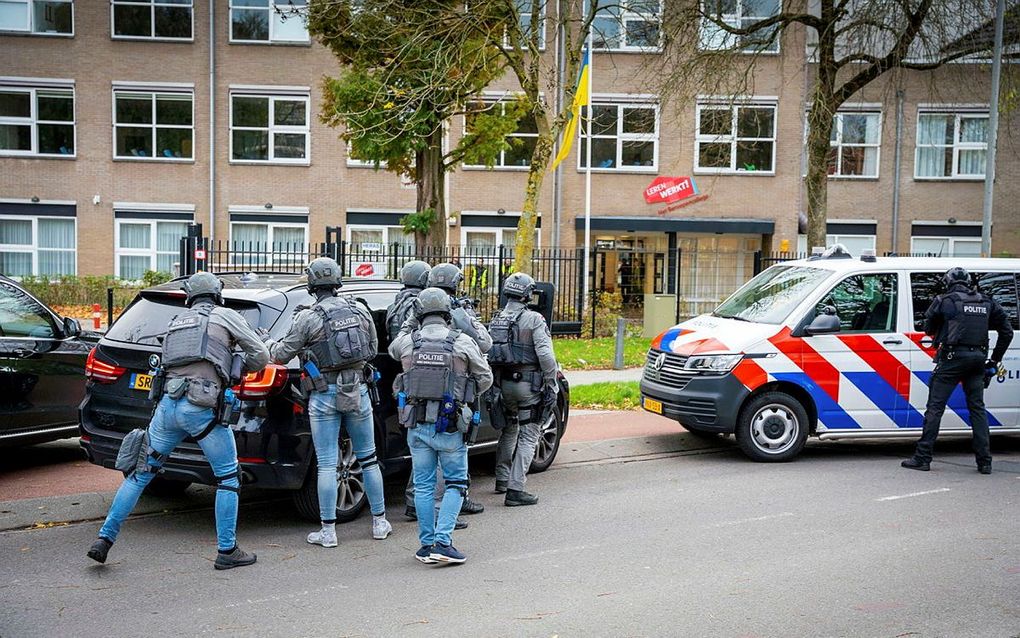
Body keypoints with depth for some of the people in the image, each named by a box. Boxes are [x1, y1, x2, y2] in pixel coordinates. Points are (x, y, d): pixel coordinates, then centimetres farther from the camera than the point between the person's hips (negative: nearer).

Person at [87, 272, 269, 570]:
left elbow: (169, 363, 22)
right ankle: (227, 551, 10)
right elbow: (261, 356, 5)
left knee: (141, 472, 18)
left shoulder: (176, 322, 23)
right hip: (201, 408, -5)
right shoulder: (226, 316, 7)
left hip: (168, 404, 5)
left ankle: (104, 540, 21)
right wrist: (238, 369, 25)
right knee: (228, 477, 8)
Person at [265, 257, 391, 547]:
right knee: (368, 459, 14)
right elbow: (373, 350, 12)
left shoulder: (308, 318, -9)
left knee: (327, 465, 3)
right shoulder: (360, 310, 4)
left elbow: (282, 355, -1)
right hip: (358, 392, 3)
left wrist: (269, 343, 20)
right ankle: (380, 523, 22)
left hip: (324, 396, -3)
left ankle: (328, 531, 7)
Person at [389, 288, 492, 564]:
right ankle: (443, 542, 0)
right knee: (455, 484, 9)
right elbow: (485, 379, 3)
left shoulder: (407, 342, 0)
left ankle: (427, 545, 17)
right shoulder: (463, 342, -6)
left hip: (417, 425, 3)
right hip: (450, 427, -2)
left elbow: (392, 349, 25)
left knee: (423, 486, 12)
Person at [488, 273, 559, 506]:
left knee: (508, 430, 24)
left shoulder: (495, 320, 8)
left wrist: (494, 383, 15)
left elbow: (488, 354, 8)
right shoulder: (533, 320, -11)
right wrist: (552, 384, -10)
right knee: (528, 437, 0)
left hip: (503, 384, 6)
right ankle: (515, 489, -5)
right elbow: (545, 355, -18)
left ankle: (502, 480, 32)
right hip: (528, 384, -6)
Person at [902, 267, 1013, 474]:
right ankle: (985, 462, 11)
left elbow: (928, 328, 8)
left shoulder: (944, 301, -1)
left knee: (935, 407, -2)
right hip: (978, 359, 5)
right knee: (977, 408, 11)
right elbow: (1007, 332, 15)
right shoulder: (987, 303, 13)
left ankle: (922, 458, -3)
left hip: (953, 357, -5)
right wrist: (995, 359, 19)